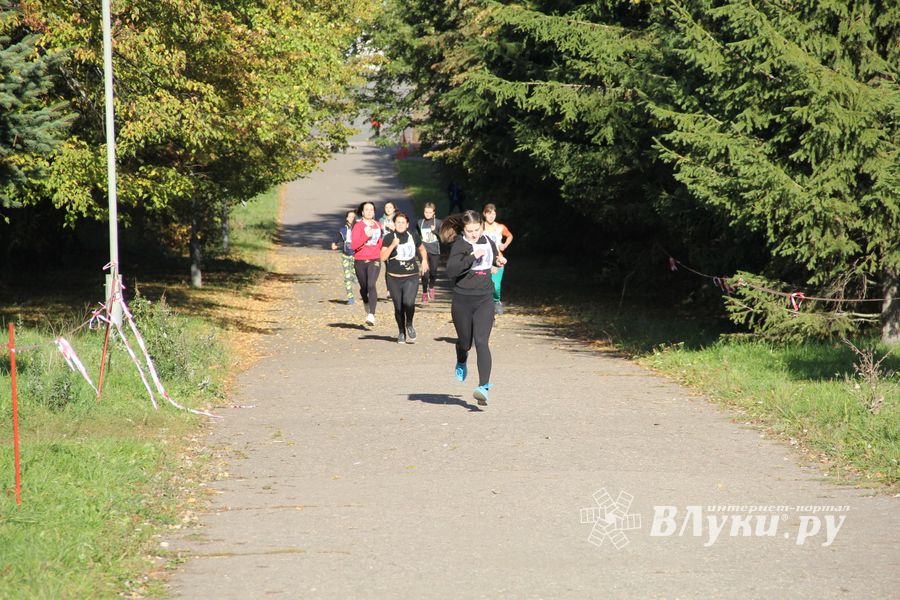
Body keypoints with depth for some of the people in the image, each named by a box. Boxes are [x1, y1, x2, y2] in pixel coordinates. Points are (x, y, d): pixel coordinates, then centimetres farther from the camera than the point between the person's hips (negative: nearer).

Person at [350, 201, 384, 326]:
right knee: (363, 287, 11)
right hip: (360, 261, 0)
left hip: (374, 260, 0)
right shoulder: (358, 226, -3)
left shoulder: (378, 225, 9)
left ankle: (371, 315, -27)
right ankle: (367, 307, 42)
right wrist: (366, 236, -22)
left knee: (371, 285, -19)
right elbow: (354, 244, -14)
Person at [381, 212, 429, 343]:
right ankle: (402, 333, 26)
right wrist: (392, 245, -22)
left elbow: (422, 249, 25)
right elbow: (382, 257, -12)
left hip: (411, 277, 0)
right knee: (398, 307, 6)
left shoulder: (413, 236, 4)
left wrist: (424, 260, 10)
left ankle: (409, 325, 7)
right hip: (394, 278, 0)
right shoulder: (389, 237, -3)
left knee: (408, 302, -21)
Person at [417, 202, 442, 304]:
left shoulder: (437, 222, 0)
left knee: (433, 272, 1)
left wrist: (435, 231, -18)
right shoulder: (420, 222, 6)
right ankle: (424, 293, 7)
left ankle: (431, 287, 31)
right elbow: (417, 236, 17)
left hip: (434, 251, -1)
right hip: (424, 250, 1)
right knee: (425, 273, -7)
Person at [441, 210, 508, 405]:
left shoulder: (487, 241, 5)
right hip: (462, 301, -2)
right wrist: (472, 257, -32)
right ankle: (461, 364, 51)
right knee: (465, 342, 13)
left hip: (484, 300, 2)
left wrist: (499, 261, 7)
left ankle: (484, 387, -20)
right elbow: (451, 270, -28)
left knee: (481, 342, -13)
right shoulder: (459, 245, -12)